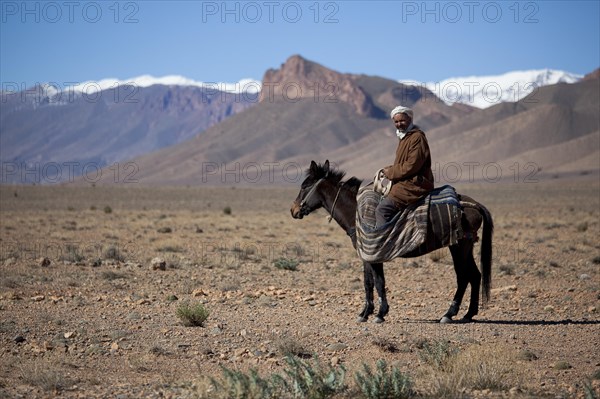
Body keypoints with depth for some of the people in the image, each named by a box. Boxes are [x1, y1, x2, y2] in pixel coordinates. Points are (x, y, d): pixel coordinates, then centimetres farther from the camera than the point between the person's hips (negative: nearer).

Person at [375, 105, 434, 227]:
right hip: (405, 183, 11)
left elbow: (411, 166, -20)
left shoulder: (417, 137, -13)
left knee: (382, 210, -18)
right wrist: (390, 169, 7)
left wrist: (390, 173, -10)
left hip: (413, 186, -11)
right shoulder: (403, 137, 20)